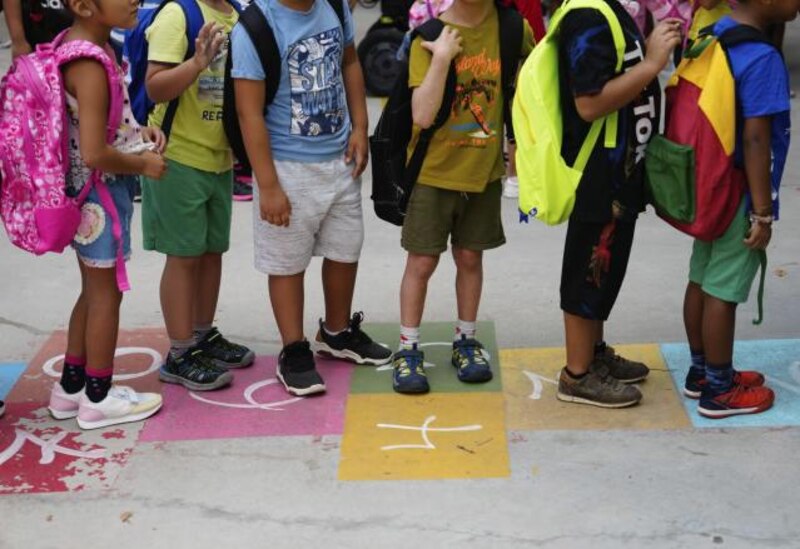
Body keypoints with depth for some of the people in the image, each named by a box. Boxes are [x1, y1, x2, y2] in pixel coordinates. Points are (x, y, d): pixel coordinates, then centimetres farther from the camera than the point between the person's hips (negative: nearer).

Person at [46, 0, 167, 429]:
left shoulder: (77, 45, 5)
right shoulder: (89, 64, -25)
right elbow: (95, 154, -29)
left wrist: (137, 130, 5)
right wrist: (143, 163, -13)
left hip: (90, 191, 9)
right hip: (101, 192, -9)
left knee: (93, 290, 21)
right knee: (106, 293, 6)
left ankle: (71, 386, 33)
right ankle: (98, 397, 21)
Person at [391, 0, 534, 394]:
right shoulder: (429, 36, -13)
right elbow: (423, 115, -21)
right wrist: (442, 57, -27)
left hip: (484, 170, 2)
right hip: (433, 170, -2)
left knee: (470, 257, 14)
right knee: (422, 261, 4)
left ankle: (465, 341, 29)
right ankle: (408, 348, 17)